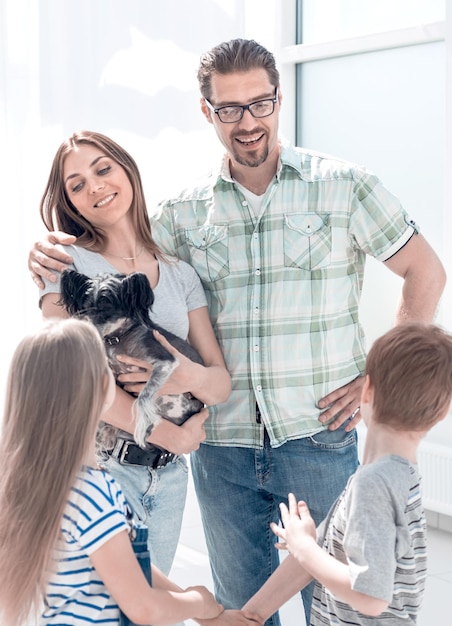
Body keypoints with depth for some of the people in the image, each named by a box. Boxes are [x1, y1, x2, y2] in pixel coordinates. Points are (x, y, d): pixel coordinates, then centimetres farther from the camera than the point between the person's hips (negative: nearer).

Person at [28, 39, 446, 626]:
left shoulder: (342, 185, -4)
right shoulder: (185, 211, 5)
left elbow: (425, 271, 2)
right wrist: (52, 257, -8)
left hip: (317, 439, -3)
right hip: (222, 445, 3)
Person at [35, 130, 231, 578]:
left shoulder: (180, 275, 11)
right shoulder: (69, 263, -2)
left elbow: (223, 383, 6)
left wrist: (193, 377, -19)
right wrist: (170, 433, -13)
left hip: (167, 474, 5)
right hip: (98, 467, -4)